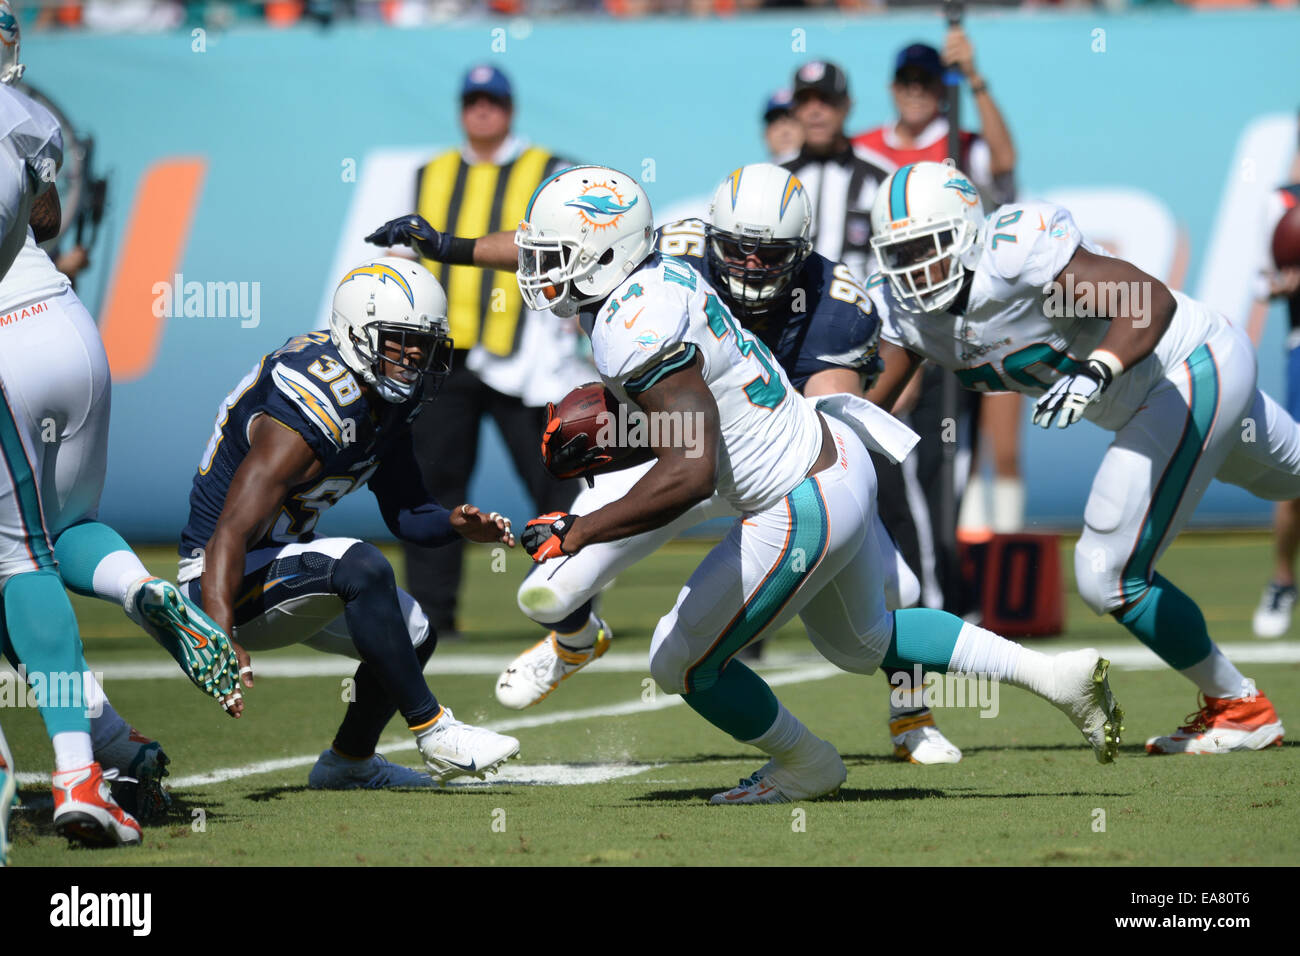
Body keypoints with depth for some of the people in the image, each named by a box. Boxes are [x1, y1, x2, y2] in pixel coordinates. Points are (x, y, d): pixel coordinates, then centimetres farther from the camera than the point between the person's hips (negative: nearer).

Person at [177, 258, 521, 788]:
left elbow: (407, 513, 9)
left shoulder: (387, 399, 1)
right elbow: (231, 534, -35)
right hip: (227, 583, -10)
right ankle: (435, 734, -24)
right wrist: (221, 638, -47)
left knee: (414, 638, 15)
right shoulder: (311, 412, -29)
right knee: (362, 567, -32)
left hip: (282, 568, 10)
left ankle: (348, 763, 37)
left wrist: (457, 524, -14)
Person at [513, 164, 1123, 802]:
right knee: (861, 644, 30)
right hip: (834, 456, 10)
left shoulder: (638, 333, -28)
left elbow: (689, 474, -37)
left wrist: (576, 532, -31)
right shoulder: (665, 274, 2)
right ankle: (1057, 677, 32)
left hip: (804, 511, -10)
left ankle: (805, 768, 24)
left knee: (681, 664, 4)